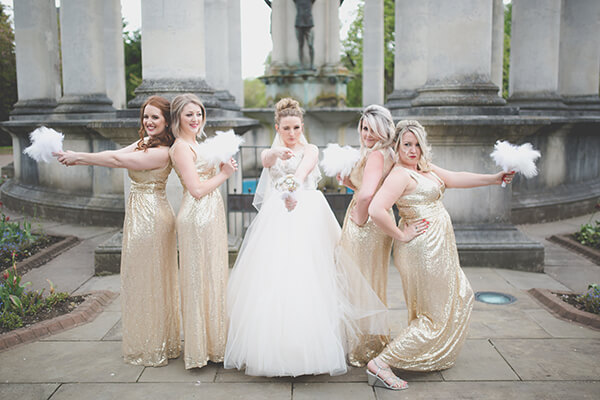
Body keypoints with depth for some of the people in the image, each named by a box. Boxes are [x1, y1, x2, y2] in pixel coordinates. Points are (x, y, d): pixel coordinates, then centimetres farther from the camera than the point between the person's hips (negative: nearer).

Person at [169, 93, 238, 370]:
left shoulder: (194, 144, 16)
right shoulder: (181, 147, -13)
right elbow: (196, 189, -19)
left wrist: (222, 167, 6)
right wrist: (224, 174, -9)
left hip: (210, 217, 10)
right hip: (197, 219, -10)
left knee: (213, 278, 15)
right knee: (200, 280, -1)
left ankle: (213, 342, 27)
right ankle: (201, 348, 11)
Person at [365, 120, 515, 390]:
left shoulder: (425, 168, 9)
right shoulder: (400, 175, -21)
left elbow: (456, 179, 17)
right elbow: (376, 210, -32)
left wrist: (494, 178, 15)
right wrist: (401, 236, -22)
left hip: (436, 249, 10)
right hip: (424, 249, -10)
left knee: (461, 297, 28)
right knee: (434, 317, -3)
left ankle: (434, 355, 41)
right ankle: (381, 364, -4)